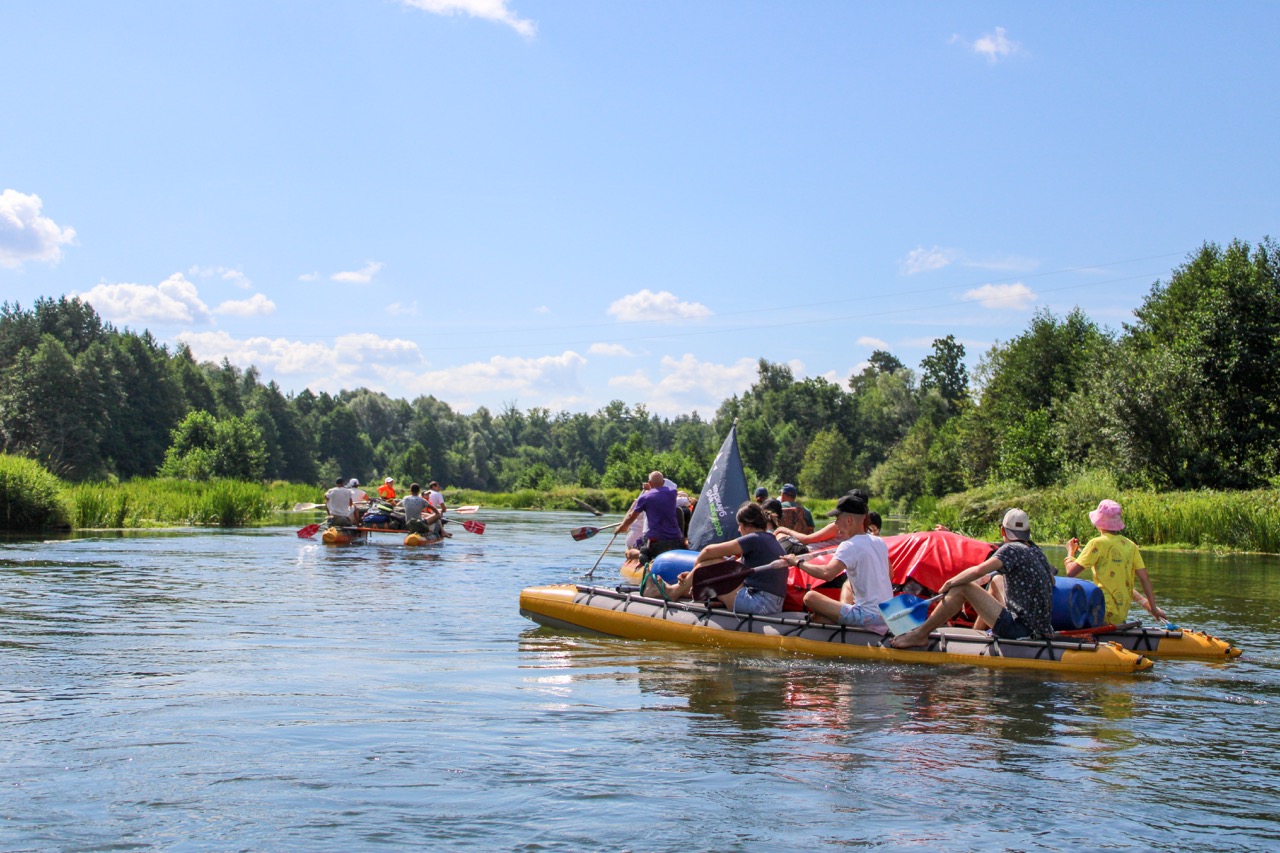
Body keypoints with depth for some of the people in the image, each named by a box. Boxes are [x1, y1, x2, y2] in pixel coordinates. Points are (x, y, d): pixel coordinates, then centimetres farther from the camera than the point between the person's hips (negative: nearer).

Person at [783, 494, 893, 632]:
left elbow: (827, 573, -29)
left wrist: (798, 562, -14)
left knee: (810, 597, -9)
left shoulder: (849, 546, -13)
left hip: (869, 619, -8)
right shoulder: (879, 542, 10)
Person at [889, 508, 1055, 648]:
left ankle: (920, 635, -8)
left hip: (1021, 631, -8)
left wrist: (950, 582, -10)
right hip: (1041, 631, 8)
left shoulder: (1011, 549, -10)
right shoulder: (1037, 552, 13)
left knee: (961, 588, -9)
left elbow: (979, 571, -25)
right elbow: (1052, 582, 33)